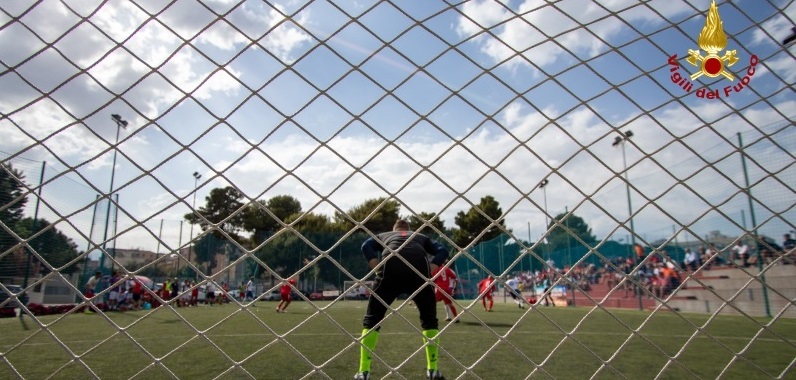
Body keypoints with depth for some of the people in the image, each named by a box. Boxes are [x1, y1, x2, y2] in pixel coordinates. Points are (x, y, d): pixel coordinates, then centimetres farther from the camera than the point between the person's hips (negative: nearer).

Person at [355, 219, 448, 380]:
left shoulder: (383, 236, 36)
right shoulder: (421, 236, 38)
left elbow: (366, 246, 13)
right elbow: (442, 251, 19)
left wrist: (378, 270, 8)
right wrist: (430, 271, 10)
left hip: (390, 268, 0)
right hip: (419, 269, 1)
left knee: (372, 319, 12)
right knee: (429, 319, 19)